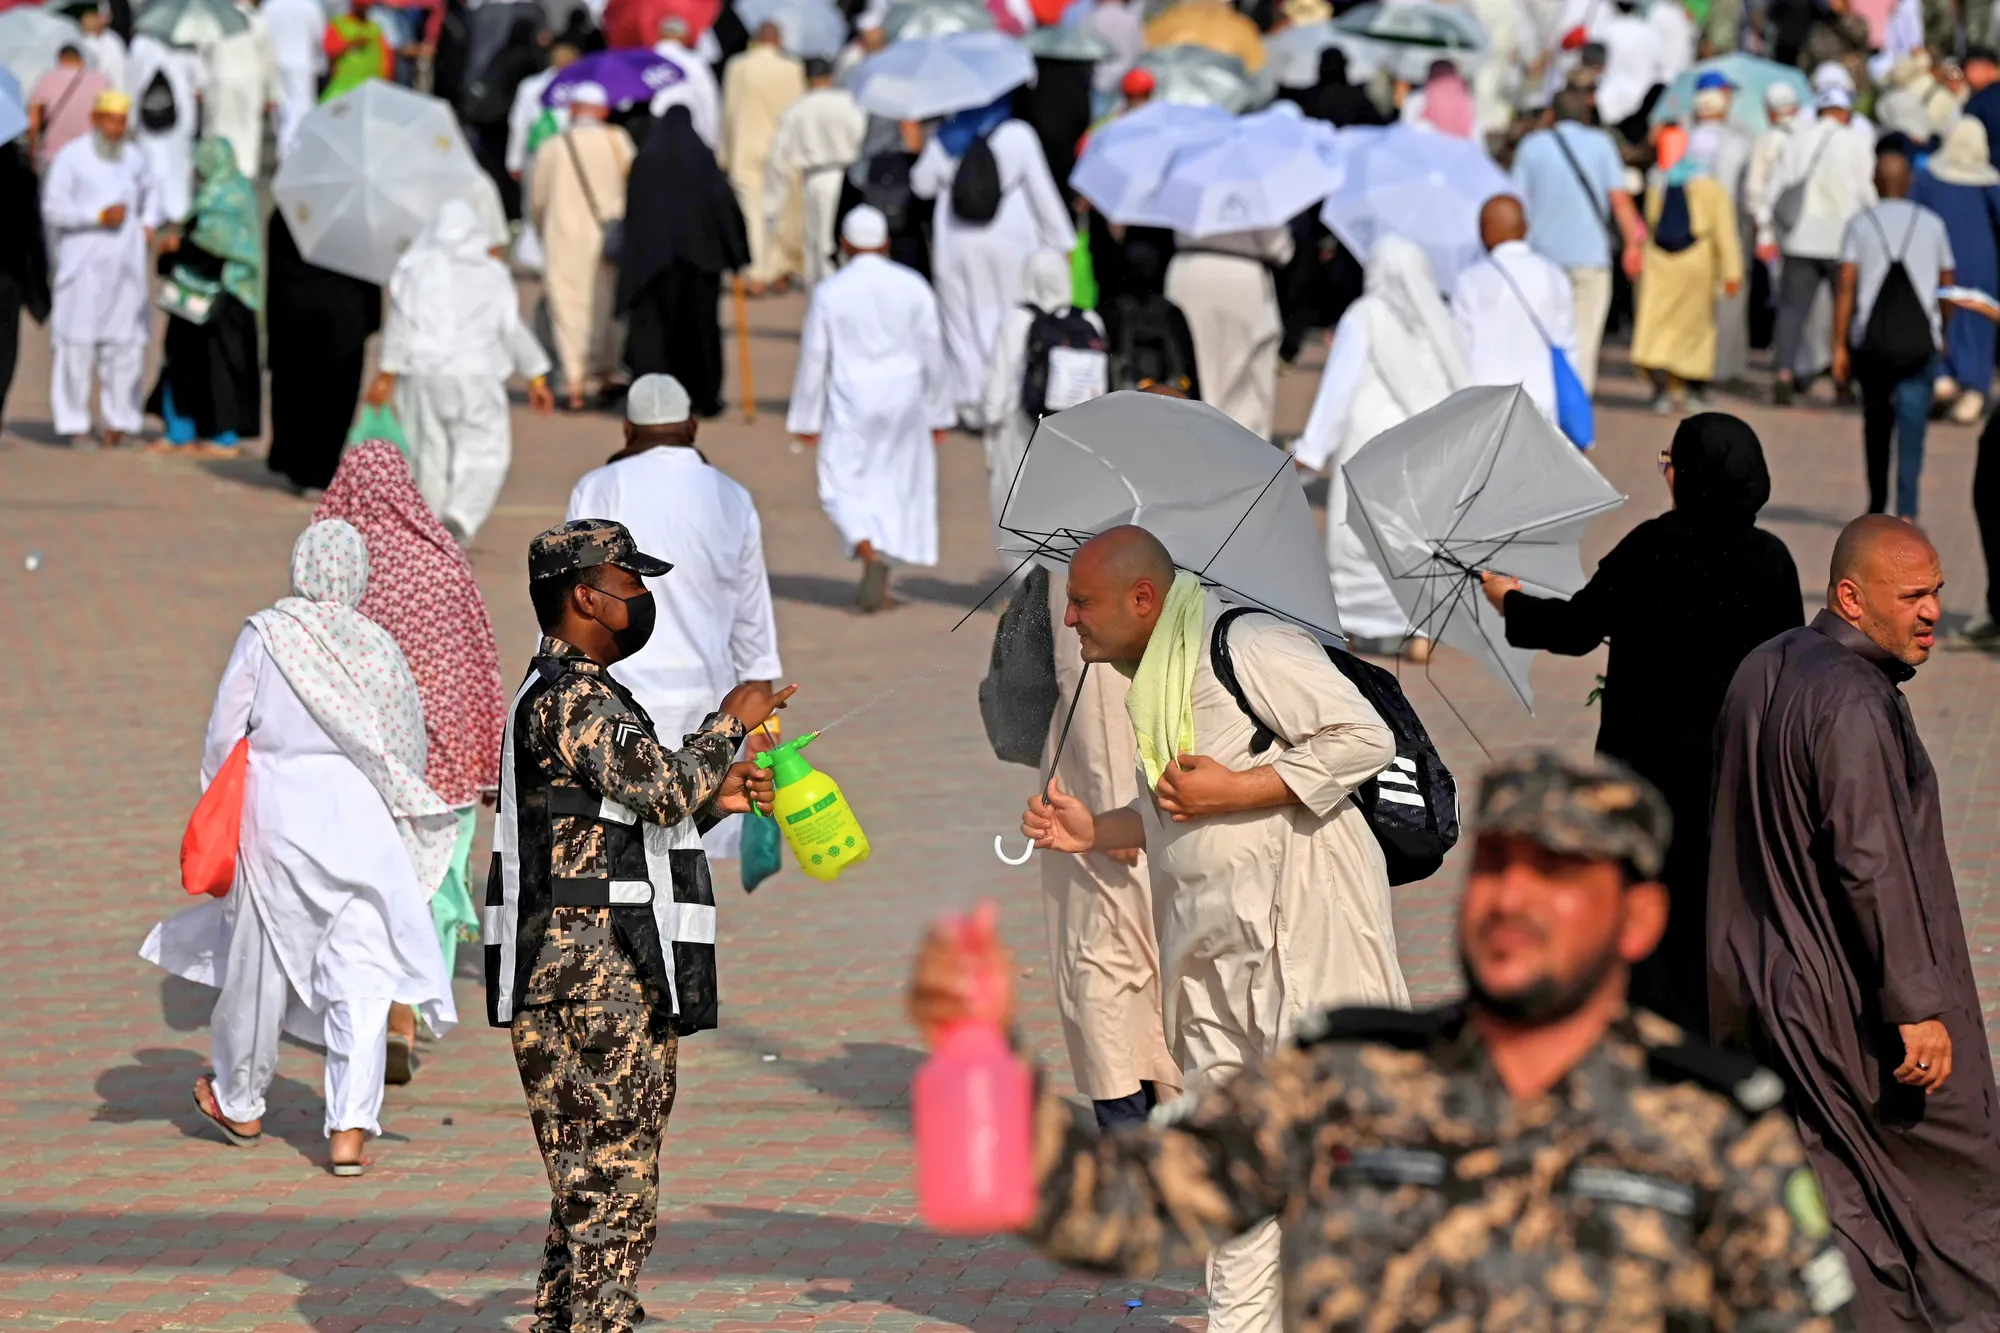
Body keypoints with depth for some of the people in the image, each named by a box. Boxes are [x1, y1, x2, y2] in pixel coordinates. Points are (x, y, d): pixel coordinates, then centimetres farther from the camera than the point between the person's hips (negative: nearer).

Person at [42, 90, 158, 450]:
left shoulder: (133, 158, 9)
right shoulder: (71, 158, -6)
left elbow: (151, 187, 31)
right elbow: (53, 209, -11)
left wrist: (149, 223, 15)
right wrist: (99, 215, -19)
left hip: (126, 266, 5)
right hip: (83, 267, -5)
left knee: (126, 342, 2)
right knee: (77, 343, -6)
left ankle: (119, 420, 11)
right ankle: (74, 425, -1)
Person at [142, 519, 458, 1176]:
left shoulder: (266, 635, -6)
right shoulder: (378, 646, 0)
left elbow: (224, 734, -3)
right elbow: (409, 748, 6)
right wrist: (393, 821, 21)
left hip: (279, 813, -1)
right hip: (364, 819, 1)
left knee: (261, 965, 14)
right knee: (361, 978, 1)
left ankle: (239, 1103, 31)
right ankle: (349, 1129, -6)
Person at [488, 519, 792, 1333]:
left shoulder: (580, 693, 22)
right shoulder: (566, 698, -12)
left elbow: (636, 818, 26)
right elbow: (660, 785, -23)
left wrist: (714, 800, 11)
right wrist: (729, 723, -8)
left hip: (613, 977, 11)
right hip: (593, 982, -11)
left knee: (593, 1189, 13)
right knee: (609, 1185, -11)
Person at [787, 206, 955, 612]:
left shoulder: (829, 293, -6)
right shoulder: (914, 287, 0)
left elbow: (813, 360, -1)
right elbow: (934, 355, 5)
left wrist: (806, 420, 8)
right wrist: (939, 414, 14)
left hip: (851, 401, -2)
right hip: (904, 399, 2)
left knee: (841, 485, 4)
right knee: (897, 483, 13)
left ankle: (869, 550, -25)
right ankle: (879, 583, 13)